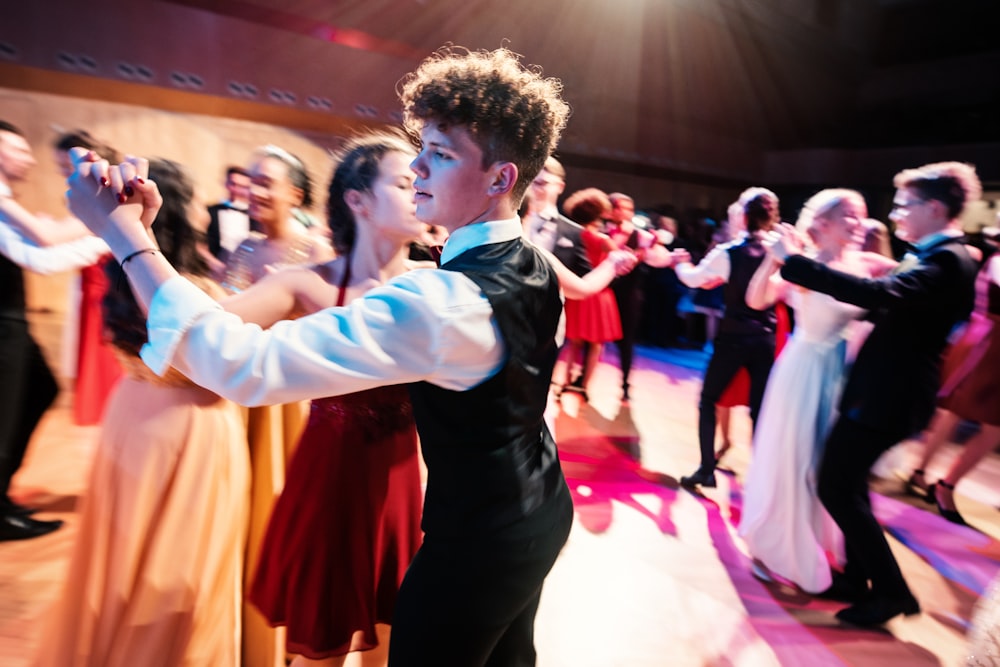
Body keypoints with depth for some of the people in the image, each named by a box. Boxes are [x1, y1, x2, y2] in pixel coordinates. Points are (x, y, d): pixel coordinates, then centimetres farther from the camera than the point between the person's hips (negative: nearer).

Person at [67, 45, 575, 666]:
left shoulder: (442, 301, -33)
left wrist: (125, 233, -25)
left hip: (476, 548, -7)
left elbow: (247, 364, -34)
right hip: (544, 513, 8)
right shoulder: (538, 267, -4)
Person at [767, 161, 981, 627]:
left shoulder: (946, 261, -19)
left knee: (835, 486, -4)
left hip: (886, 397, -10)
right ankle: (858, 576, 32)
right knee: (848, 484, 18)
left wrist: (795, 261, -33)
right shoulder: (938, 258, 14)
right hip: (883, 390, 10)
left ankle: (891, 590, 11)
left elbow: (879, 295, -36)